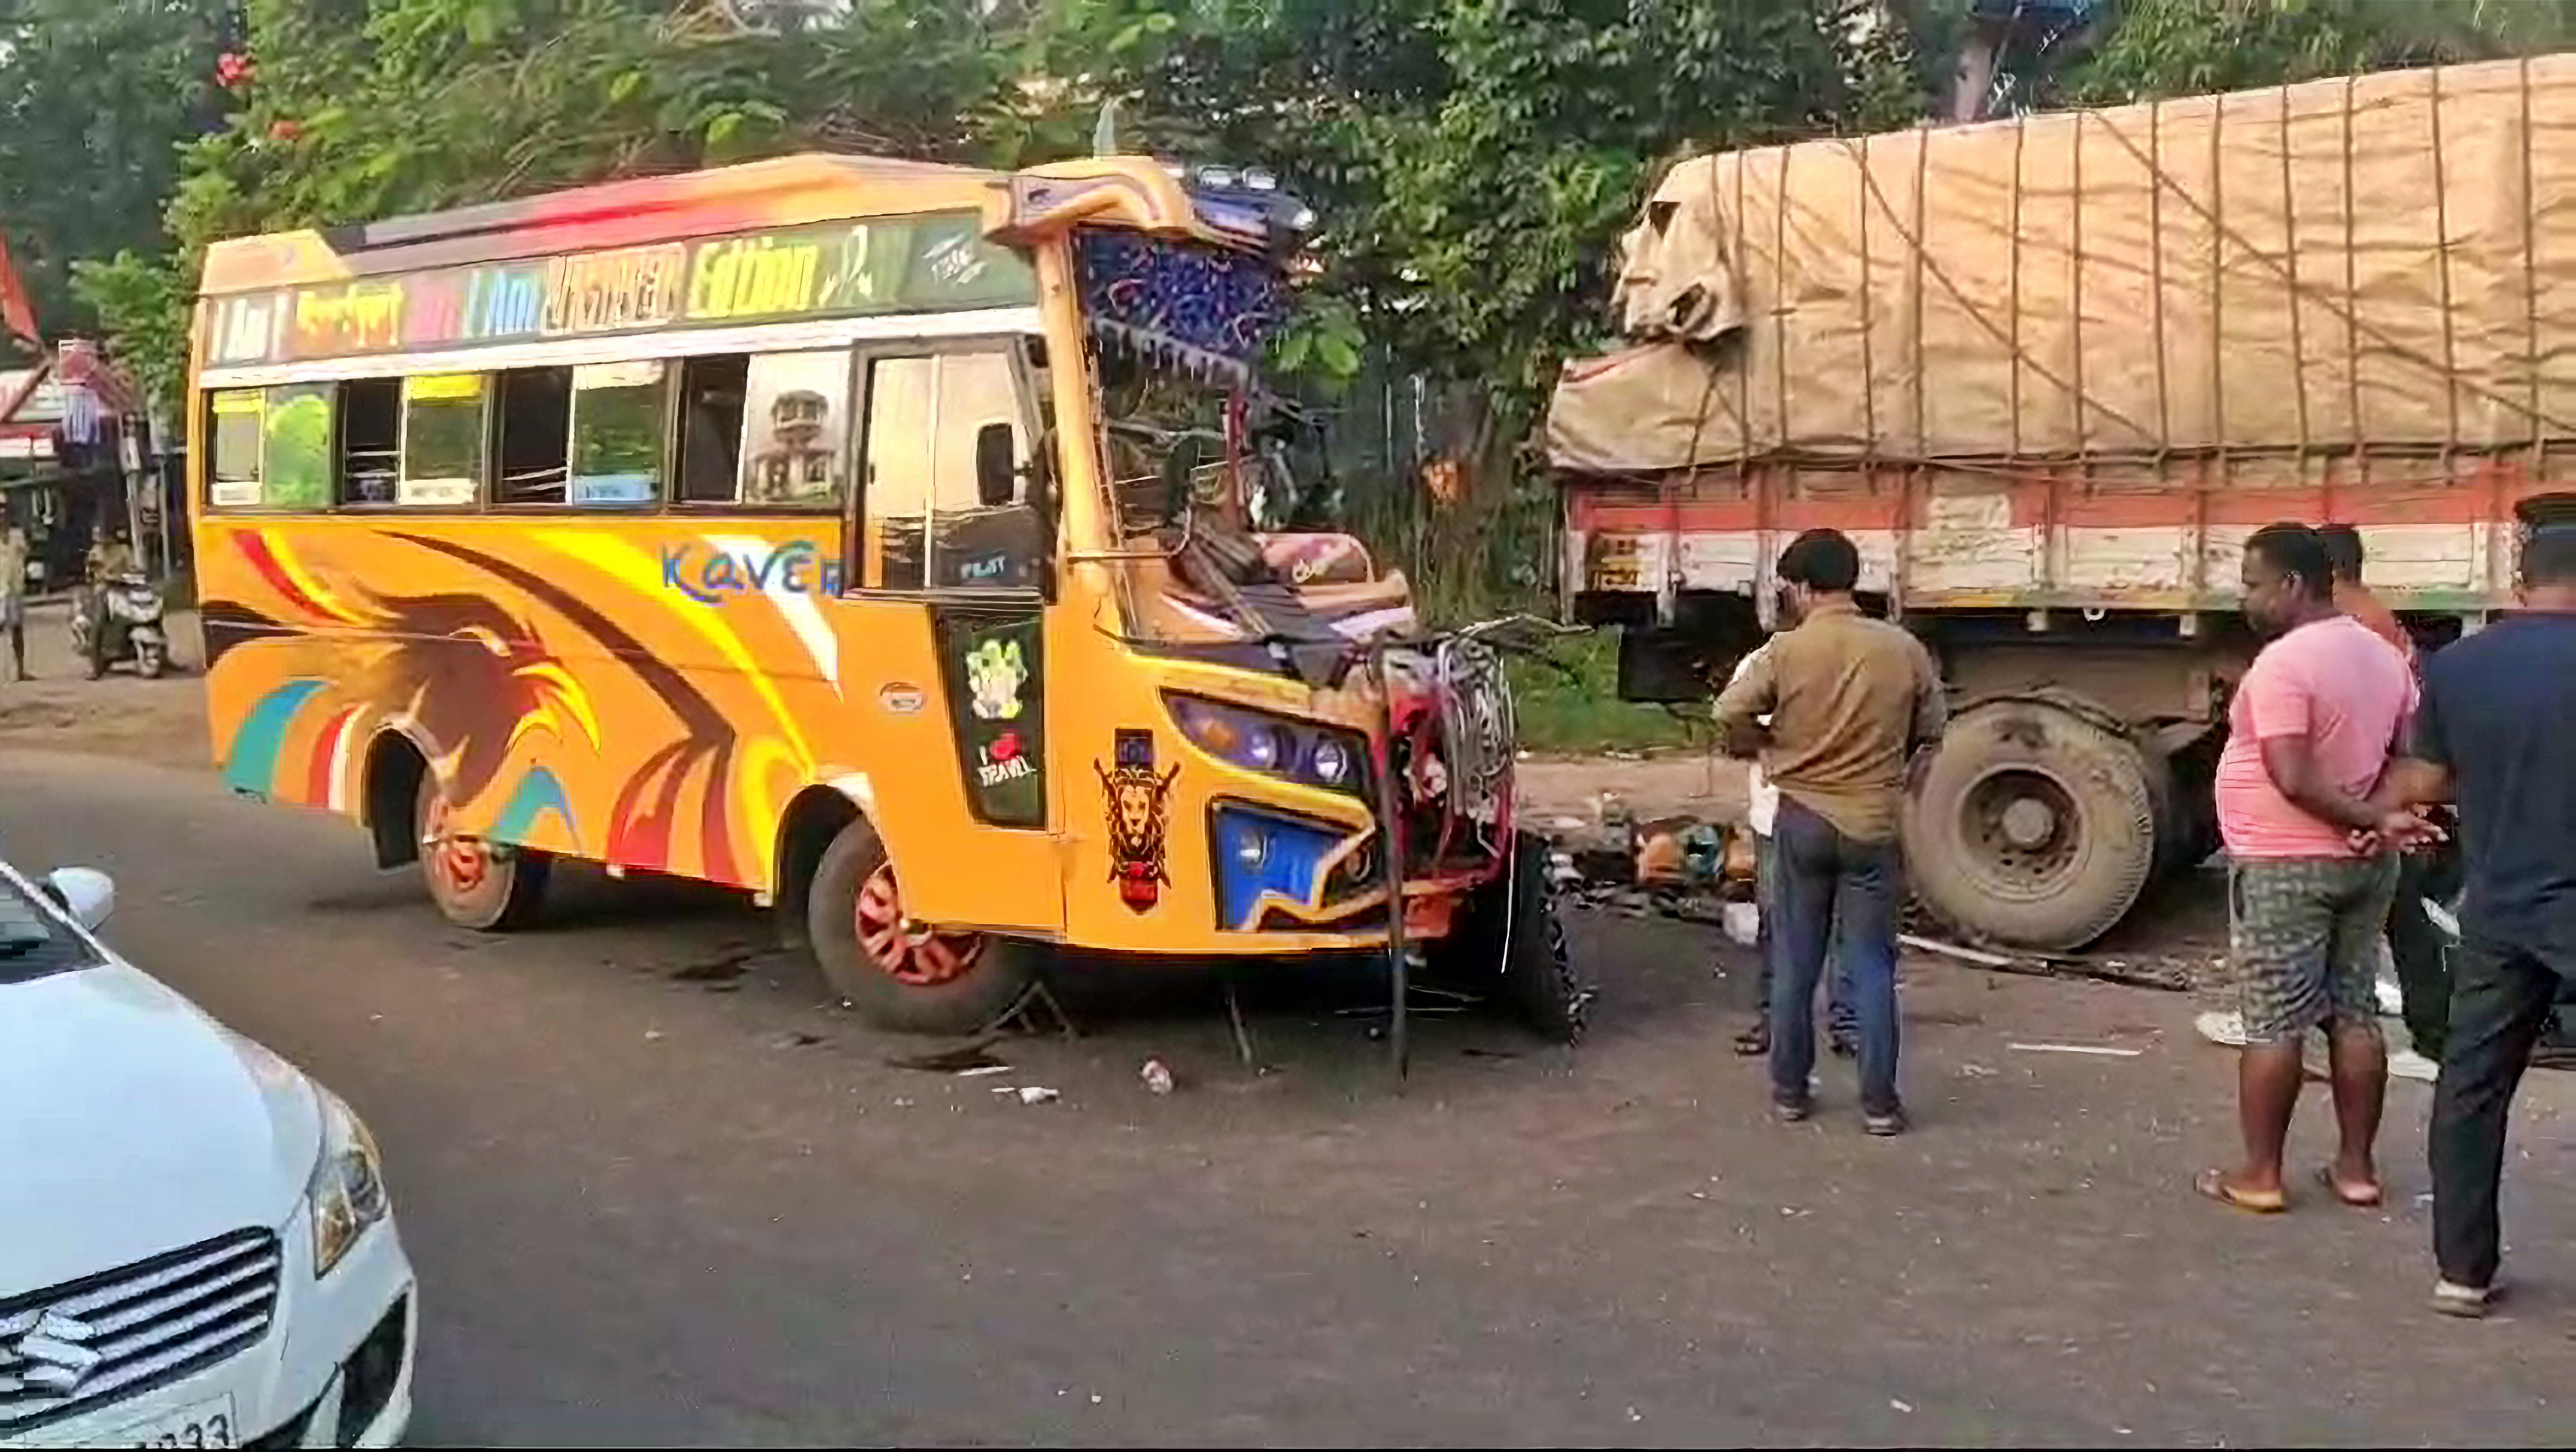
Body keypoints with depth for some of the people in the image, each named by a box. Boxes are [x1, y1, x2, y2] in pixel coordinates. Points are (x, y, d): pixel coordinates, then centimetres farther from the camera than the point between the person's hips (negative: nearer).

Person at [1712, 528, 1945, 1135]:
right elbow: (1930, 727, 7)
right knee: (1871, 965, 6)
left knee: (1795, 963, 10)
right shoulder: (1904, 649, -4)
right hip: (1873, 824, 1)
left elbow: (1730, 715, -13)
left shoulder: (1786, 651, -10)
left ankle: (1789, 1091, 16)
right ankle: (1879, 1102, 9)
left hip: (1803, 820, -1)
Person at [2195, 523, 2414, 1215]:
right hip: (2365, 864, 8)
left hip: (2284, 867, -8)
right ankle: (2357, 1166, 19)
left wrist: (2369, 818, -14)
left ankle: (2258, 1175, 5)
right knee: (2357, 1015, 12)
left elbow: (2294, 779, -24)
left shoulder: (2282, 662, -18)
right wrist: (2384, 817, 0)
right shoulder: (2384, 656, 9)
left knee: (2273, 1025, -1)